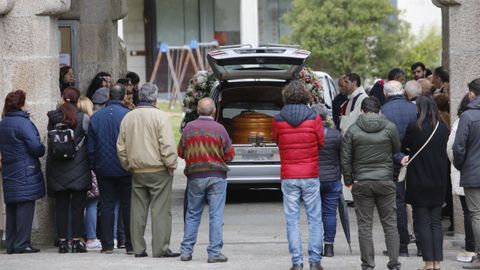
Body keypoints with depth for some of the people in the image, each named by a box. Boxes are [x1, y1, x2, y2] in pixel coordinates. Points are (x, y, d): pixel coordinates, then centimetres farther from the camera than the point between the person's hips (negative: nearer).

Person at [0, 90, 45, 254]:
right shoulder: (23, 123, -15)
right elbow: (36, 147, -17)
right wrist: (42, 150, 2)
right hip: (25, 171, -8)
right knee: (25, 207, -5)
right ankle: (22, 244, -6)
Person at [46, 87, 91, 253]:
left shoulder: (53, 119, 2)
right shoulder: (82, 119, -7)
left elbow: (49, 144, 6)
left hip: (57, 170, 3)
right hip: (78, 170, -3)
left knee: (61, 205, 7)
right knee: (78, 206, 2)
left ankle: (62, 241, 5)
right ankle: (76, 241, 0)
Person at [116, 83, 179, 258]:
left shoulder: (128, 118, 7)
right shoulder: (160, 116, -10)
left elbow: (121, 147, 12)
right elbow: (167, 145, -15)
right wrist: (171, 165, -5)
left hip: (137, 171, 5)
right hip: (158, 171, -5)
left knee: (137, 210, 9)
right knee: (160, 210, -2)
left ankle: (138, 249, 10)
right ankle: (160, 248, -3)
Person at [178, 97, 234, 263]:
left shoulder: (189, 128, -2)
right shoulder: (219, 129, -8)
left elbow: (181, 152, 6)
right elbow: (229, 155, -2)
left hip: (195, 176, 2)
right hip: (217, 176, -2)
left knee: (192, 215, 12)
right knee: (216, 216, 1)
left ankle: (186, 251, 12)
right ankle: (214, 252, -1)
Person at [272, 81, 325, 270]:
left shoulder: (278, 120, -4)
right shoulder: (314, 118, -6)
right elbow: (321, 143, 5)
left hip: (288, 177, 1)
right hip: (310, 176, 0)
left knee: (292, 220, 4)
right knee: (315, 219, 6)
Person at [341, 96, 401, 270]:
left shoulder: (353, 130, -3)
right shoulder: (390, 128, -3)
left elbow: (345, 159, -2)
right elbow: (396, 150, 10)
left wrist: (348, 181, 8)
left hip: (361, 183, 0)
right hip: (385, 181, 1)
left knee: (364, 225, 4)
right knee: (390, 224, 7)